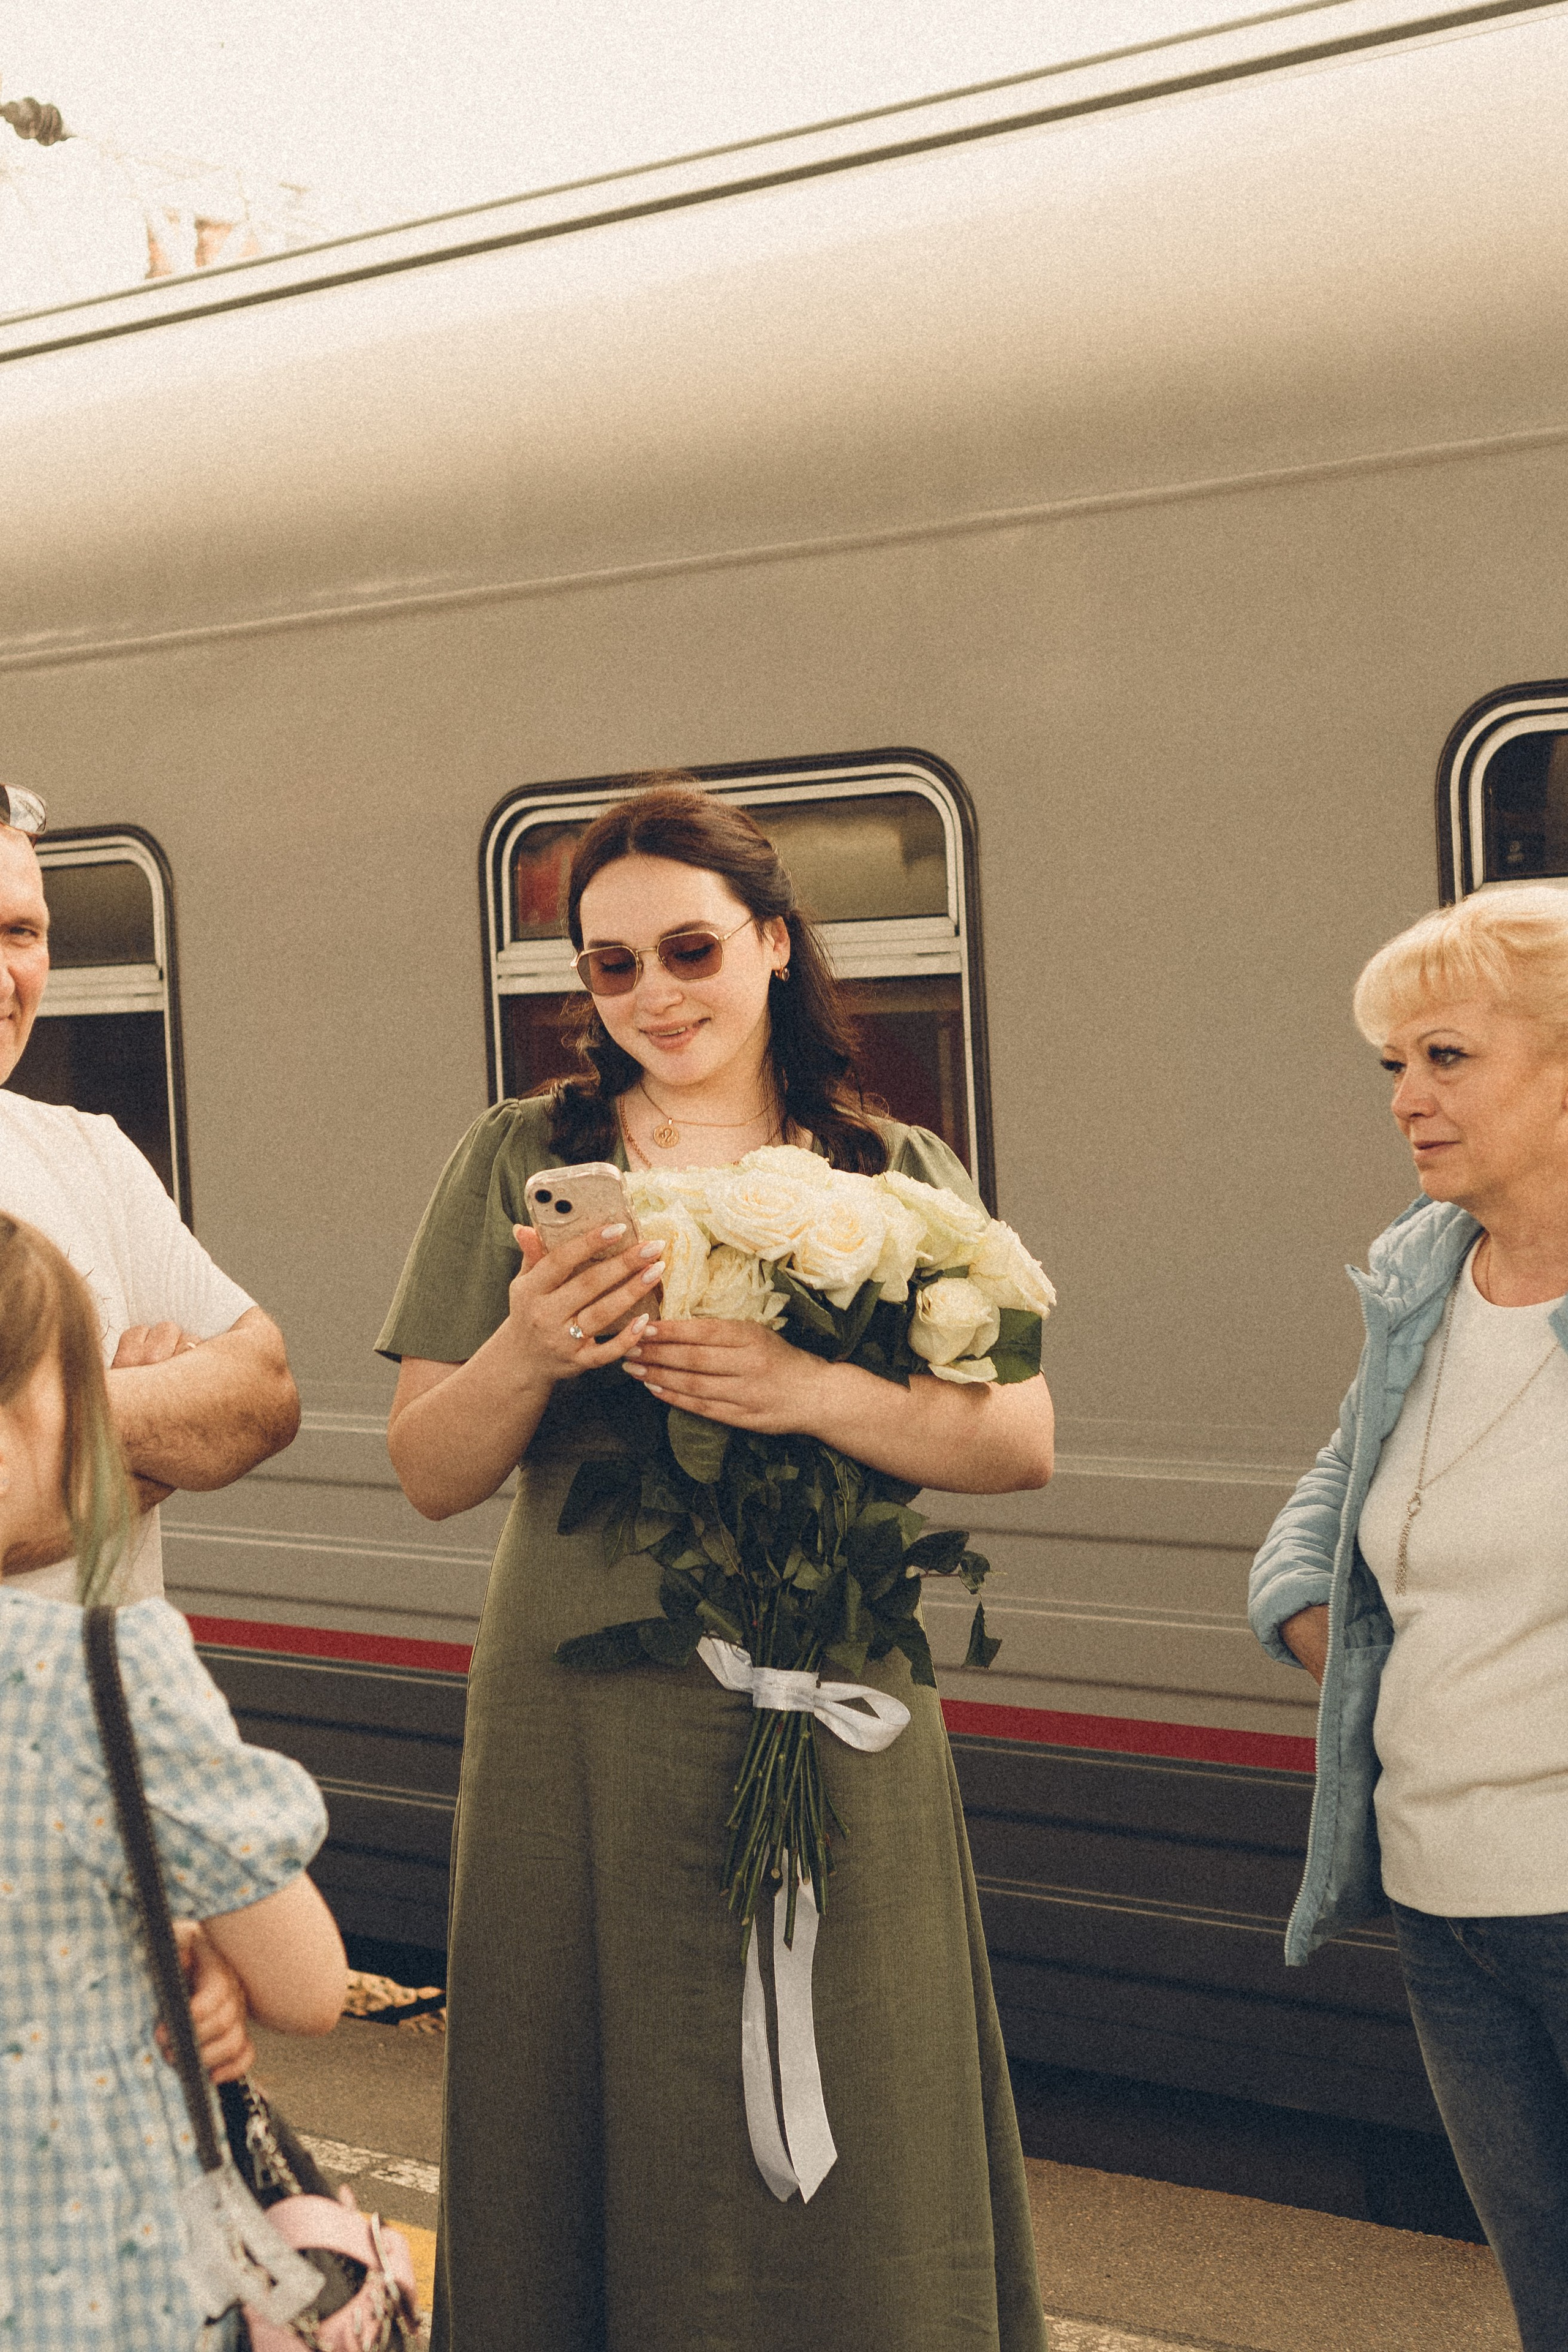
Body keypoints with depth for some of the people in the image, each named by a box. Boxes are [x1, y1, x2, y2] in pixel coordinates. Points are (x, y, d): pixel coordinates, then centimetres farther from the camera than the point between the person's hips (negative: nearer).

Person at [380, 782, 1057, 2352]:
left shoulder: (893, 1174, 7)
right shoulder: (518, 1161, 7)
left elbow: (1021, 1441, -3)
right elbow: (429, 1474, 6)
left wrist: (813, 1393, -20)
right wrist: (526, 1357, -15)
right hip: (580, 1736, 0)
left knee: (852, 2165, 6)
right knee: (593, 2150, 8)